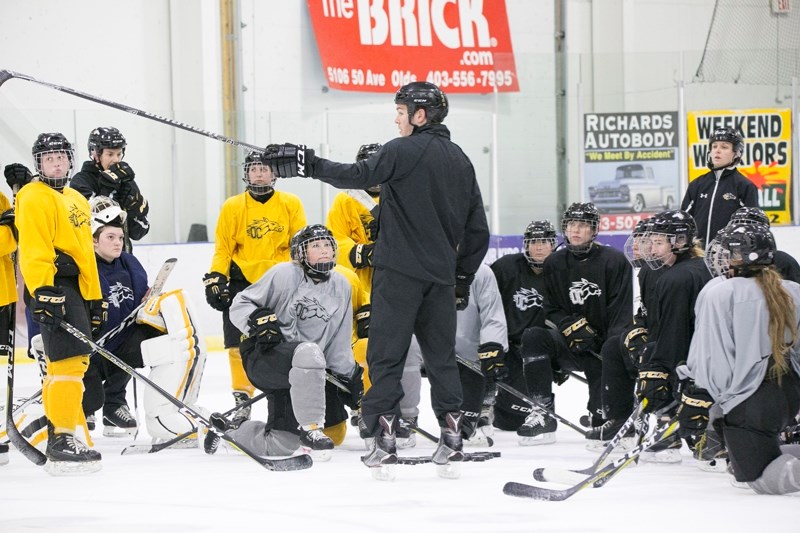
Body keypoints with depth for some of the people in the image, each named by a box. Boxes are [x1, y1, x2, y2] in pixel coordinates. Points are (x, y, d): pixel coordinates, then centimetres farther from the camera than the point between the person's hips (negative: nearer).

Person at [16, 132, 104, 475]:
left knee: (63, 366, 12)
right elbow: (33, 250, -17)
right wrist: (42, 292, -26)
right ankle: (62, 441, -21)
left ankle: (60, 441, 17)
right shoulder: (34, 198, -7)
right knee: (70, 360, -18)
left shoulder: (76, 199, 22)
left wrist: (95, 299, 23)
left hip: (75, 290, 10)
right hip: (52, 289, -10)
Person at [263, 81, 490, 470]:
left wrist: (308, 164, -19)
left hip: (400, 271, -7)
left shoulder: (404, 151, -9)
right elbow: (477, 229, 18)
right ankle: (452, 436, 10)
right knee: (441, 354, 13)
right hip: (441, 276, 7)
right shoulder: (460, 160, 15)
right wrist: (463, 276, 25)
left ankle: (384, 436, -8)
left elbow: (358, 175, -22)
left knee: (386, 353, -3)